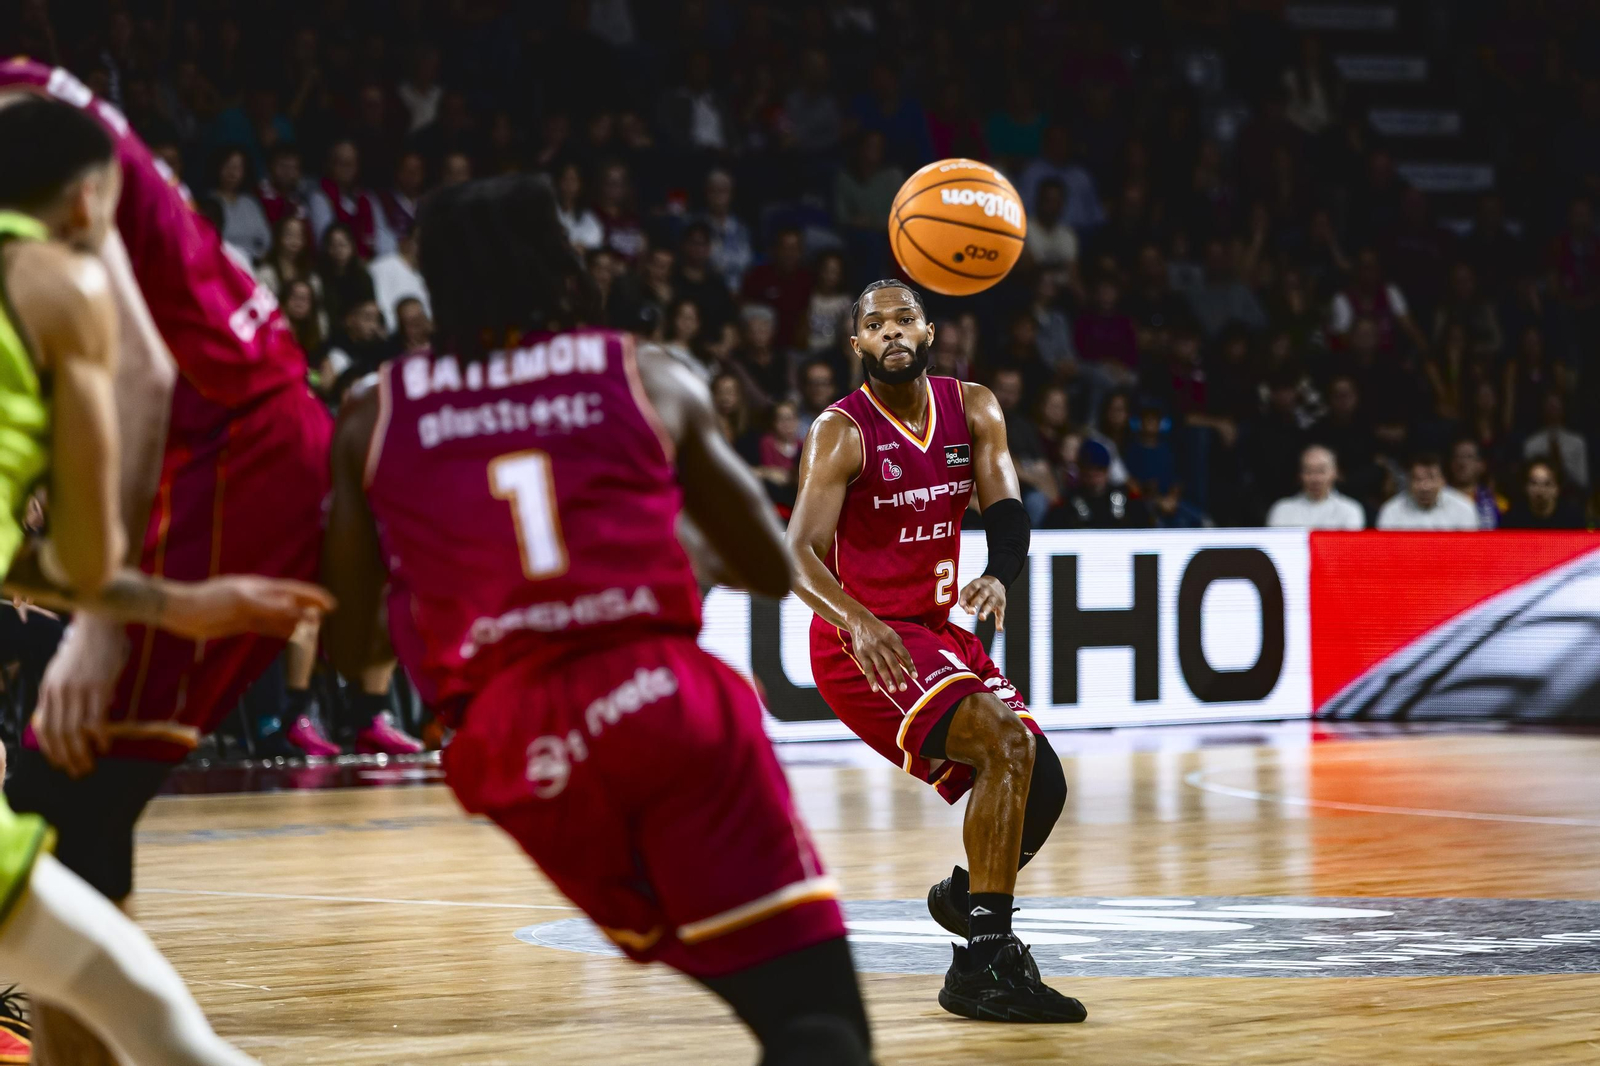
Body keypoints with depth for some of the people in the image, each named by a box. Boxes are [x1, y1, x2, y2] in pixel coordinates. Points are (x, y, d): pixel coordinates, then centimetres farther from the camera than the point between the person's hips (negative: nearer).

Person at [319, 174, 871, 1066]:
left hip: (514, 750, 3)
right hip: (661, 697, -3)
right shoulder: (651, 378, 12)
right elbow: (774, 572, 19)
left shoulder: (374, 420, 14)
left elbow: (351, 648, 16)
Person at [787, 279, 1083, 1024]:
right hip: (864, 644, -7)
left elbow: (1007, 513, -5)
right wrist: (857, 622, -44)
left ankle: (968, 896, 36)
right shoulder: (841, 432, -14)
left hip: (939, 631, 7)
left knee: (1043, 786, 4)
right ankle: (984, 963, -26)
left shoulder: (973, 410, 4)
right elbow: (799, 553, -25)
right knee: (1007, 741, -27)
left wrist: (998, 577, -29)